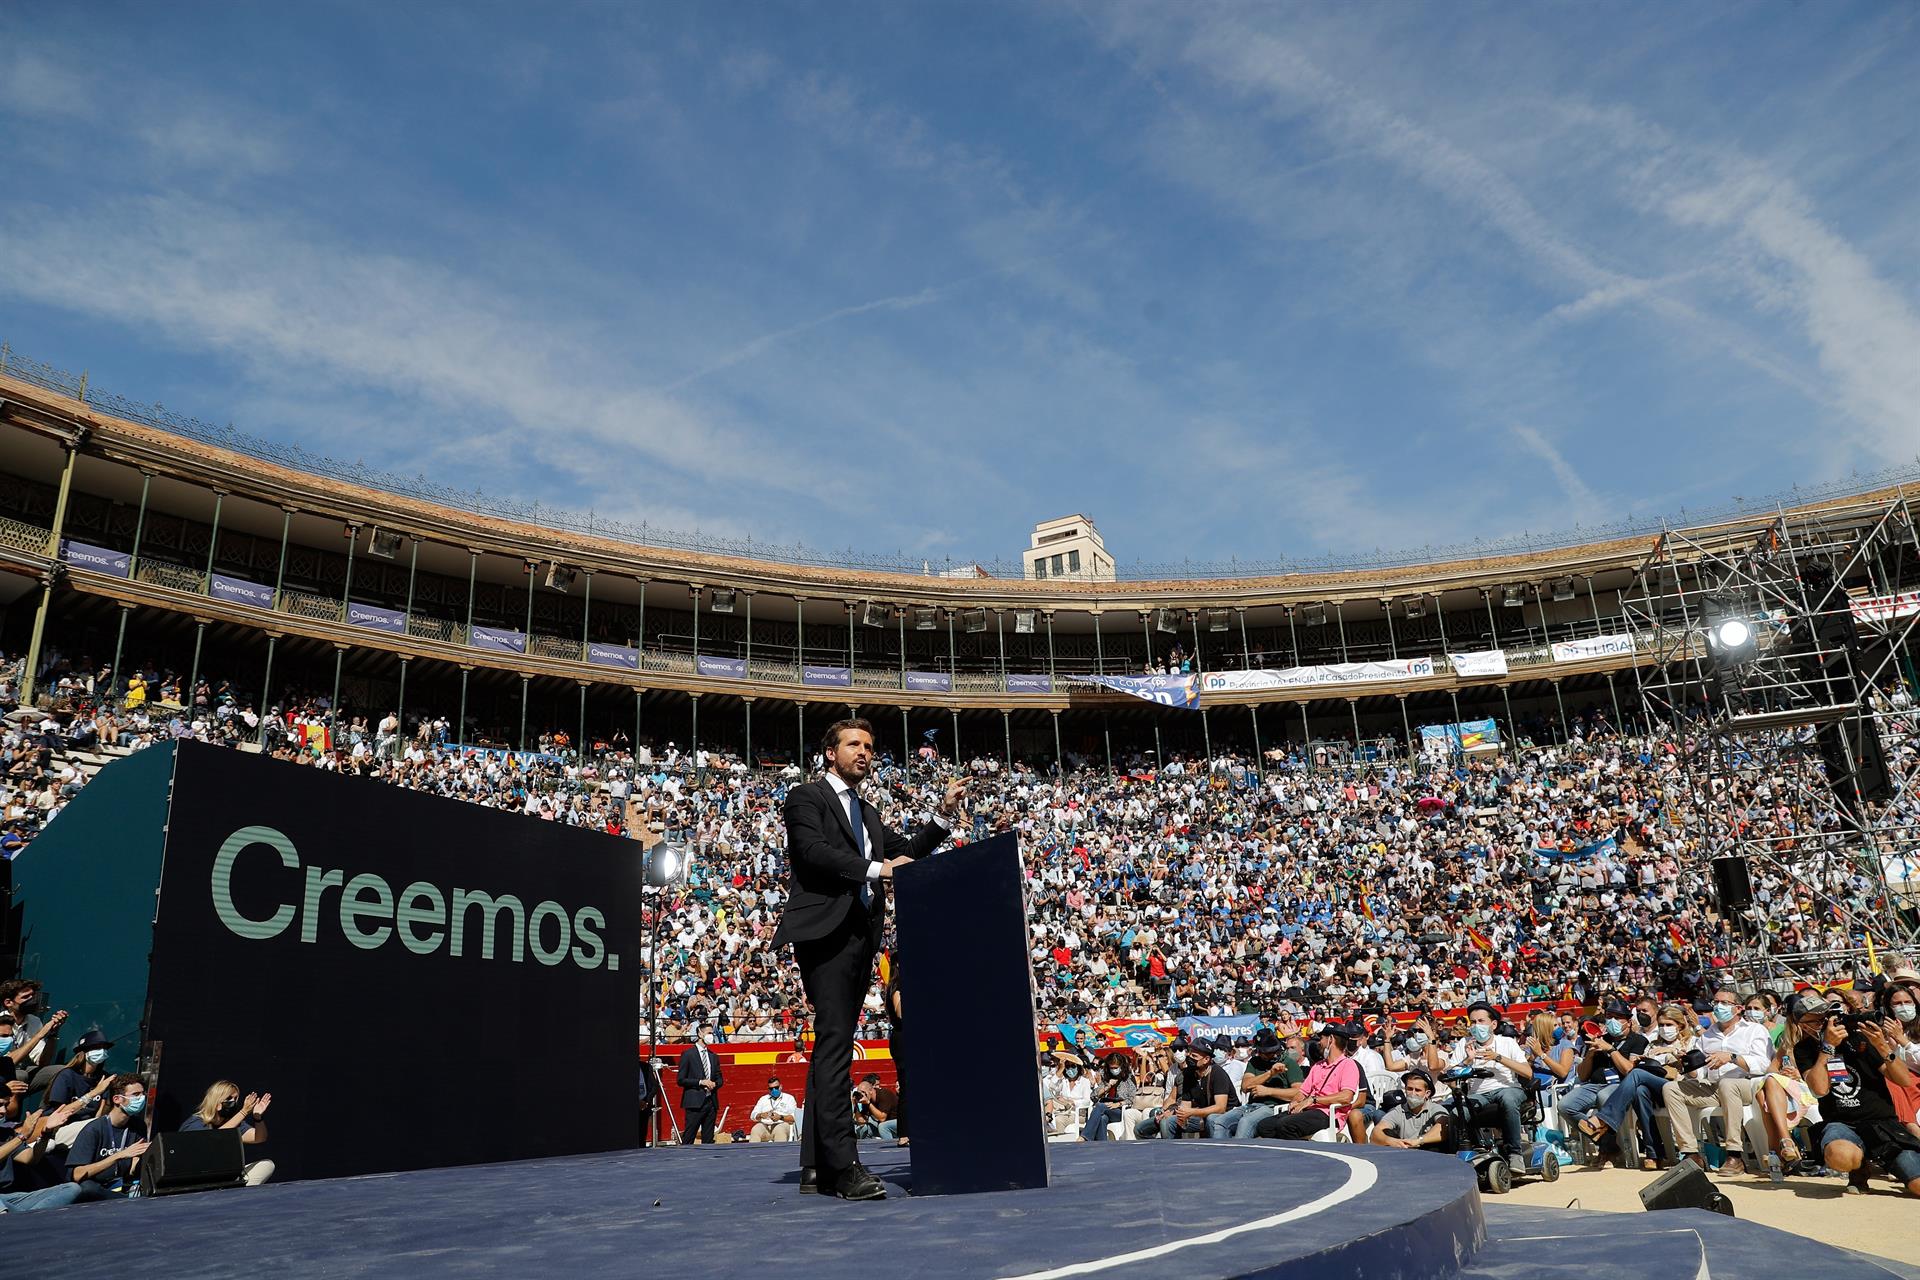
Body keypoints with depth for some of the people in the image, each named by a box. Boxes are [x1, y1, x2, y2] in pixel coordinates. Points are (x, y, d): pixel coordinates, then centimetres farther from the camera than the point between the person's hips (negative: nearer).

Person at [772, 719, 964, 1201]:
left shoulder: (869, 814, 26)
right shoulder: (807, 797, 3)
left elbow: (906, 853, 19)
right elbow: (812, 850, -13)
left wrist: (945, 815, 9)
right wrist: (876, 868, -14)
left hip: (861, 937, 8)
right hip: (825, 931, -8)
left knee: (832, 1047, 7)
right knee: (835, 1042, -14)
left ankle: (815, 1168, 10)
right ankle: (843, 1166, -17)